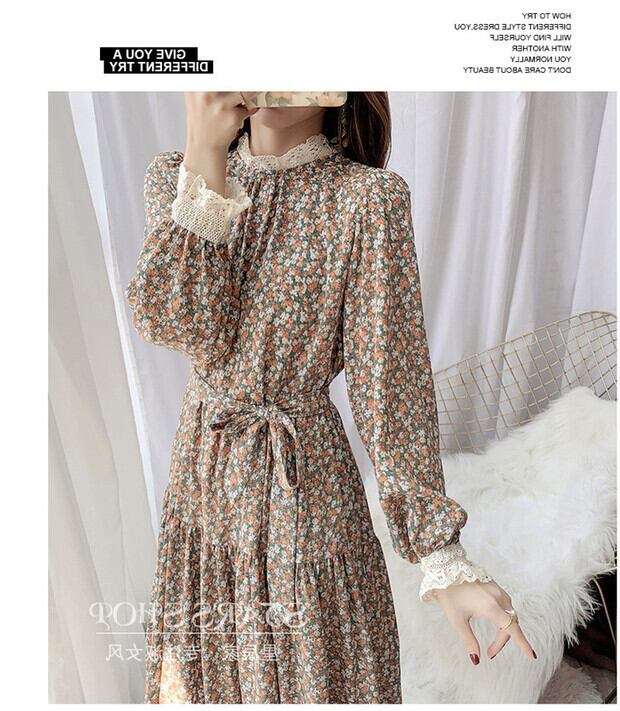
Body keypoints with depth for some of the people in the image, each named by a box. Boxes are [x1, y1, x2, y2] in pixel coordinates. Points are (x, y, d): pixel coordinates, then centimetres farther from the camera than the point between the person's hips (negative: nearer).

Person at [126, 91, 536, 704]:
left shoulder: (368, 197, -14)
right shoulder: (172, 175, -1)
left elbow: (392, 381, -16)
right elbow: (175, 324, -16)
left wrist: (442, 555, -17)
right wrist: (206, 151, -21)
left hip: (304, 476, -4)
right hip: (200, 468, 5)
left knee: (310, 666, 19)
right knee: (205, 664, 28)